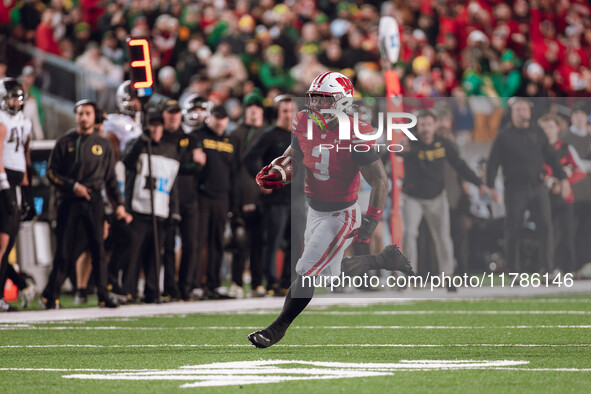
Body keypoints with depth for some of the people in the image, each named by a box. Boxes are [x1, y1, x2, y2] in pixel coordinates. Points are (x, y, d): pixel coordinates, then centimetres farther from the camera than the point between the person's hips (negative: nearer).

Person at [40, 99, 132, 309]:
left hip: (94, 202, 2)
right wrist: (73, 185, -9)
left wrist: (119, 204, 9)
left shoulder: (103, 145, 13)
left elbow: (111, 178, 16)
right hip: (70, 202, -2)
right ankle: (50, 295, 4)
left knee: (98, 248, -2)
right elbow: (52, 172, 3)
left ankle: (103, 295, 2)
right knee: (65, 250, -4)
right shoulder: (65, 143, 6)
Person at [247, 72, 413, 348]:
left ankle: (278, 329, 7)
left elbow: (380, 182, -18)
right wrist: (275, 175, -10)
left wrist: (370, 222, -22)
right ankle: (386, 258, 39)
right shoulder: (305, 125, -5)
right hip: (315, 210, 8)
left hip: (342, 215, -8)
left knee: (307, 271, -7)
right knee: (331, 273, 19)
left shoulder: (355, 137, -23)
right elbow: (293, 157, 12)